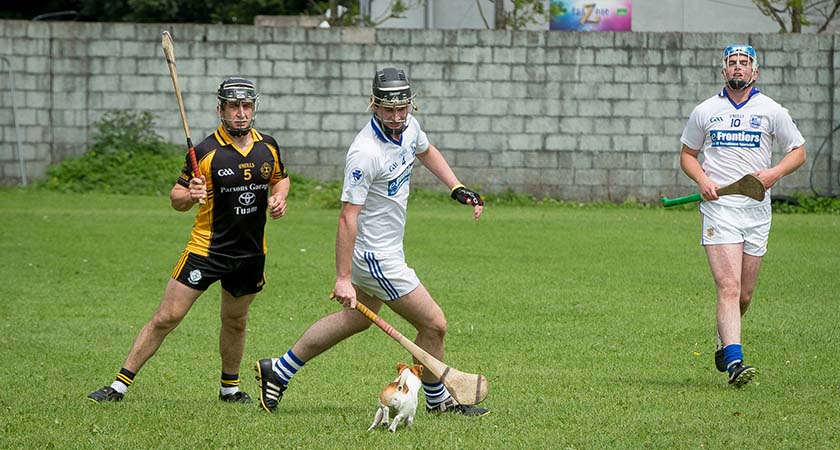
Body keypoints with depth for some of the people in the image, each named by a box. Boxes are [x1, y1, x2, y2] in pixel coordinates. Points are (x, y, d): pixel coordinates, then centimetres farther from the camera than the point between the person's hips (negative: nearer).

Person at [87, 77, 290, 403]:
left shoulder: (268, 147, 1)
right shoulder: (206, 151, -11)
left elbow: (280, 178, 21)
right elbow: (176, 198, -4)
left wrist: (279, 198, 0)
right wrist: (188, 195, -26)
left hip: (251, 252, 4)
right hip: (206, 250, -4)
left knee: (235, 322, 17)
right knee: (167, 317, -7)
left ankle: (230, 388, 36)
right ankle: (120, 385, -3)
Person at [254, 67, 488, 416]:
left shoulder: (408, 126, -3)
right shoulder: (365, 152, -28)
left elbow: (426, 151, 23)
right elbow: (348, 217, -28)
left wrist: (458, 189, 13)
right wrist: (343, 279, -28)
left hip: (386, 248, 10)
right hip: (376, 256, -10)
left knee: (356, 319, 24)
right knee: (433, 324, -1)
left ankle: (278, 371, 31)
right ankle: (438, 400, 21)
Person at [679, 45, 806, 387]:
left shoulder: (772, 111, 6)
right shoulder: (704, 112, 7)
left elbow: (798, 151, 11)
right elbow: (687, 154, 17)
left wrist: (775, 172, -9)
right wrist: (702, 179, -3)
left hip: (757, 210, 2)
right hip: (718, 206, -2)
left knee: (744, 294, 7)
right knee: (728, 287, -16)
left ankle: (724, 345, 34)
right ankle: (734, 362, -24)